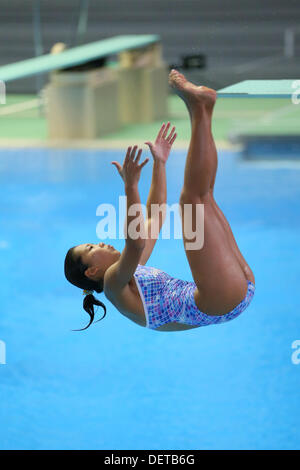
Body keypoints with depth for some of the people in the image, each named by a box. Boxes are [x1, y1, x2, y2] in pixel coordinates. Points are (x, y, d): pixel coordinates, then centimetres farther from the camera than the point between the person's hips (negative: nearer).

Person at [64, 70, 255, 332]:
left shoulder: (130, 271, 26)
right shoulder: (113, 283, -3)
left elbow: (154, 217, 33)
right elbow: (137, 242, -25)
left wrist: (160, 163, 31)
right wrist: (131, 187, -30)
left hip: (240, 289, 9)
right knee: (193, 196, -13)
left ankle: (200, 108, 9)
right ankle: (200, 110, -3)